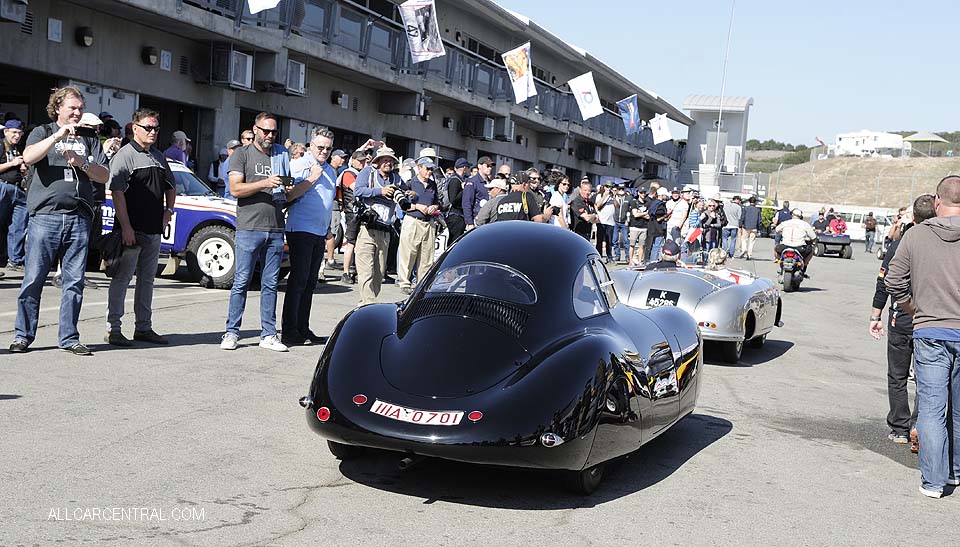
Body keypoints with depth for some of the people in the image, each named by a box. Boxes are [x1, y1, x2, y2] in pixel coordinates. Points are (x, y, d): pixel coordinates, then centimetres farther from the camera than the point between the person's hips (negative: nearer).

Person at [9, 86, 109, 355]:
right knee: (33, 279, -3)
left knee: (74, 282, 2)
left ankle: (69, 338, 9)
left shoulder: (89, 140, 19)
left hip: (79, 218, 3)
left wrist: (81, 162, -7)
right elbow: (28, 157, -10)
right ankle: (23, 335, 6)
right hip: (45, 215, -3)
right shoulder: (43, 132, 11)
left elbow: (104, 176, 9)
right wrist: (59, 135, -17)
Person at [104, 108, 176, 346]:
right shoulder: (125, 155, -7)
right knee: (121, 279, -2)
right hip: (131, 230, -7)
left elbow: (171, 186, 29)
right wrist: (126, 227, -21)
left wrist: (168, 211, 13)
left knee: (147, 279, 13)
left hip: (154, 230, 7)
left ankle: (143, 328, 21)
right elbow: (117, 193, -15)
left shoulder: (158, 157, 16)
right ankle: (113, 329, 4)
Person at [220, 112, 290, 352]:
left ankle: (268, 335, 10)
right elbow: (235, 188, -6)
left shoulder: (282, 155, 18)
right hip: (249, 227, -4)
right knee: (242, 281, -3)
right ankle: (232, 332, 4)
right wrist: (265, 183, -17)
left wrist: (288, 191, 3)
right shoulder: (242, 154, 5)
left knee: (270, 284, 6)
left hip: (276, 229, 4)